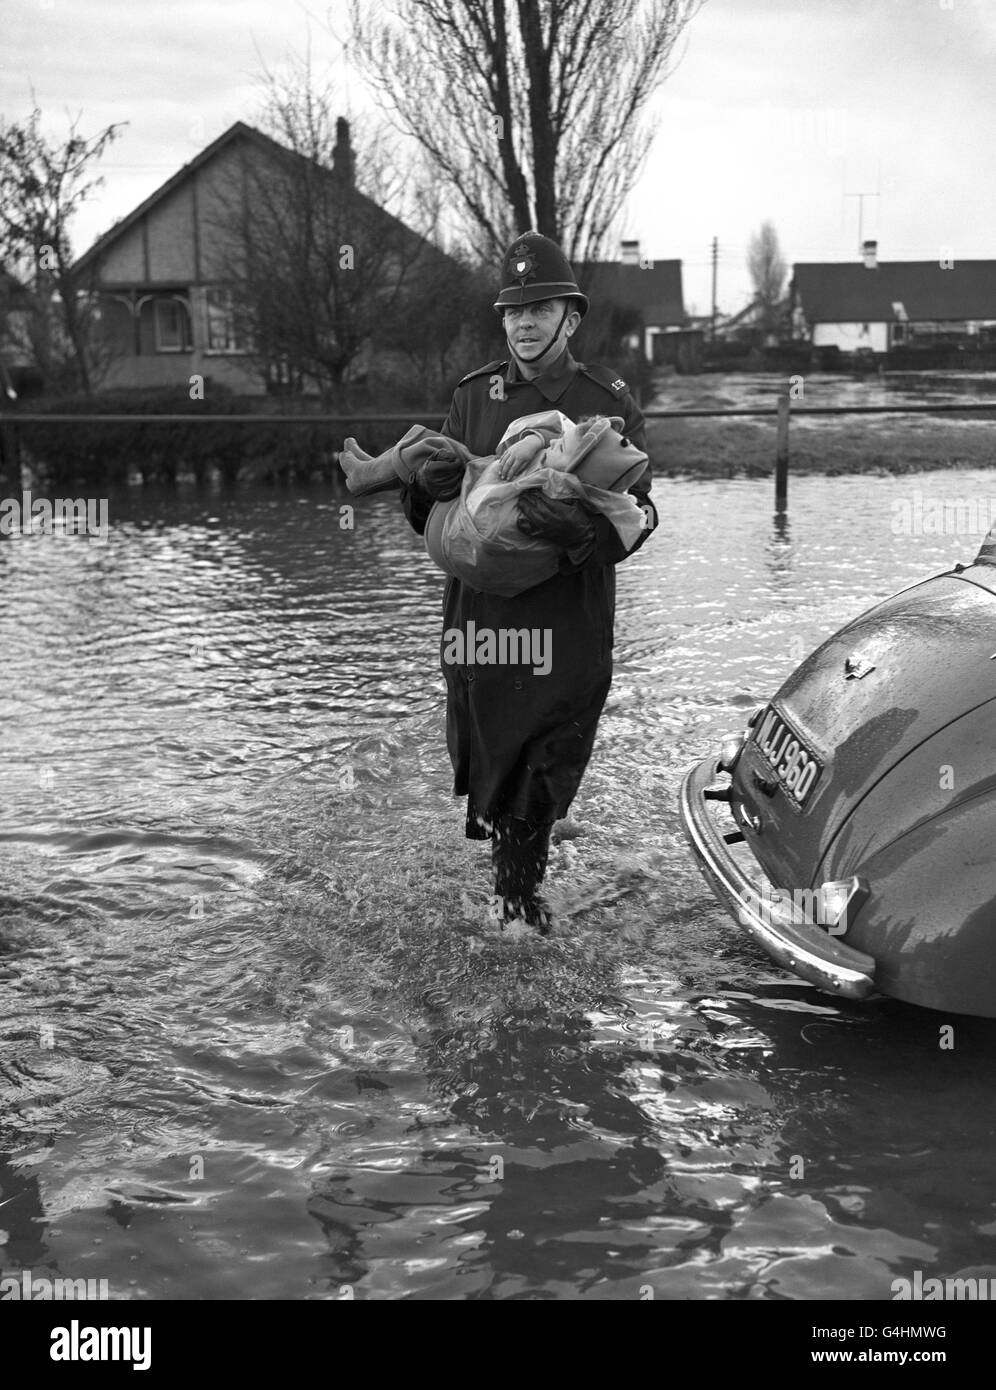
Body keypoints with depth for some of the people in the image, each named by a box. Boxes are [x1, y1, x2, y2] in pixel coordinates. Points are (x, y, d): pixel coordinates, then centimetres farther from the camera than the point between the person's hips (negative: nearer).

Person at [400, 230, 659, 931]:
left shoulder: (609, 401, 2)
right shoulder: (474, 395, 10)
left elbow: (637, 510, -7)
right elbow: (430, 517, 15)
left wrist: (581, 529, -27)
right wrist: (428, 484, -9)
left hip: (571, 617, -2)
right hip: (481, 605, 2)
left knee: (551, 761, 2)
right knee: (485, 747, 6)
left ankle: (522, 880, 22)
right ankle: (517, 887, 28)